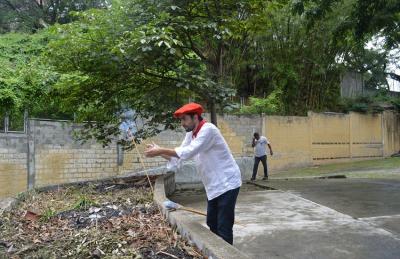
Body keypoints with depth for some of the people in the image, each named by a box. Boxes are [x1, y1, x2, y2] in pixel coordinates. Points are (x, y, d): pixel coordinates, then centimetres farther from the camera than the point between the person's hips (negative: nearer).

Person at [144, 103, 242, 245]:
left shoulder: (208, 129, -21)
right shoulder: (190, 134, 7)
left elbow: (188, 152, -29)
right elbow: (178, 157, 7)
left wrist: (161, 150, -27)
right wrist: (160, 153, -8)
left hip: (227, 184, -9)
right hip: (214, 186, 9)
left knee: (224, 228, -8)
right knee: (212, 224, 18)